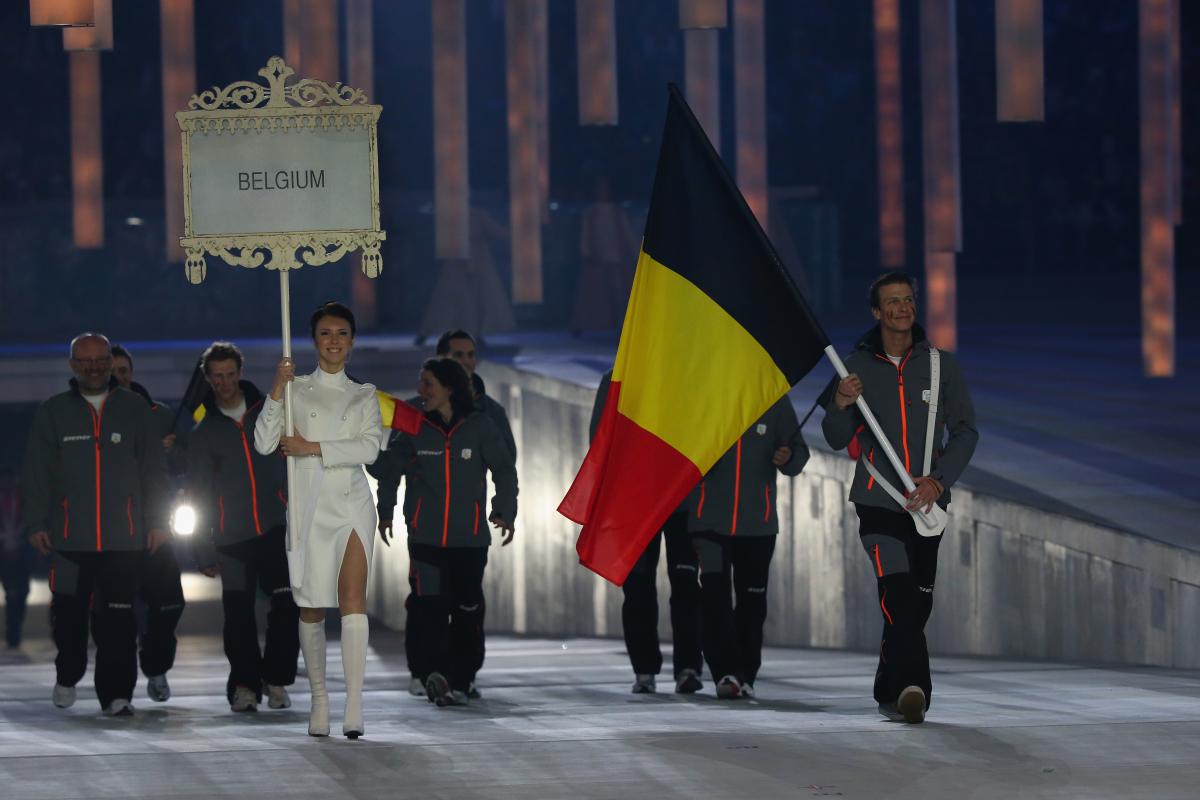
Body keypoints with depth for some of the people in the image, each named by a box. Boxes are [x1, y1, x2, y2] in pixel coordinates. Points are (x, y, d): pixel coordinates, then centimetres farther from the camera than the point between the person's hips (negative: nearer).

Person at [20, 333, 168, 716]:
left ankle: (116, 693, 1)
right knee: (68, 612, 4)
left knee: (118, 619, -4)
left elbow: (153, 469, 9)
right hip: (70, 536, 0)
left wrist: (157, 521, 4)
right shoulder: (53, 413, 8)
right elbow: (36, 472, 6)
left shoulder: (134, 410, 9)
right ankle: (67, 677, 27)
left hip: (124, 538, 0)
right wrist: (36, 523, 0)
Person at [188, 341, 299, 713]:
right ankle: (245, 683, 9)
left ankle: (276, 679, 2)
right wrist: (205, 552, 1)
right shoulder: (204, 432, 7)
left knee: (288, 605, -10)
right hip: (231, 538, 0)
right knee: (239, 614, -2)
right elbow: (199, 494, 6)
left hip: (276, 529, 0)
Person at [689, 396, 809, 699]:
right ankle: (725, 672, -16)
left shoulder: (774, 399, 4)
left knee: (752, 598, 7)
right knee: (713, 594, -13)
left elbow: (798, 450, 6)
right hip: (710, 517, -2)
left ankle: (745, 675, 15)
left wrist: (788, 458, -17)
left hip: (758, 520, 2)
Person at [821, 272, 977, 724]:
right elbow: (837, 439, 8)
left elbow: (965, 430, 5)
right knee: (898, 593, -21)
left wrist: (939, 479, -9)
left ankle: (890, 693, 22)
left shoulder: (941, 365, 6)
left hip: (928, 503, 2)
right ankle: (911, 688, -32)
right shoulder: (858, 365, 5)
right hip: (876, 499, -2)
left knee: (916, 603, 6)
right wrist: (841, 405, -14)